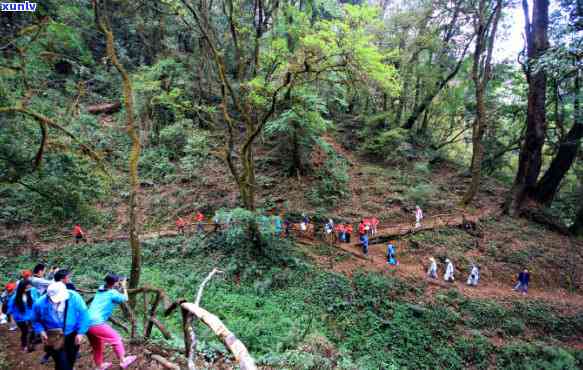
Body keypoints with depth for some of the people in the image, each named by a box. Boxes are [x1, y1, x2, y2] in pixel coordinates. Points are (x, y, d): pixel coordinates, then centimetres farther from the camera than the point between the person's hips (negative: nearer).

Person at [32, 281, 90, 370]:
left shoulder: (74, 297, -22)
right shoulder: (40, 304, -19)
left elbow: (83, 315, -10)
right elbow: (36, 321, 2)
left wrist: (80, 333, -15)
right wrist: (41, 331, -15)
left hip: (72, 336, 1)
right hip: (53, 339, -1)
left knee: (70, 361, 21)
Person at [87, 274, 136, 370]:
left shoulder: (101, 289, 11)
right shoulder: (113, 293, -10)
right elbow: (125, 299, 8)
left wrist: (119, 287, 17)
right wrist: (124, 287, 17)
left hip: (87, 323, 8)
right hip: (96, 323, -8)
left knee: (97, 346, 24)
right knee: (116, 338, 7)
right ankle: (123, 361, 15)